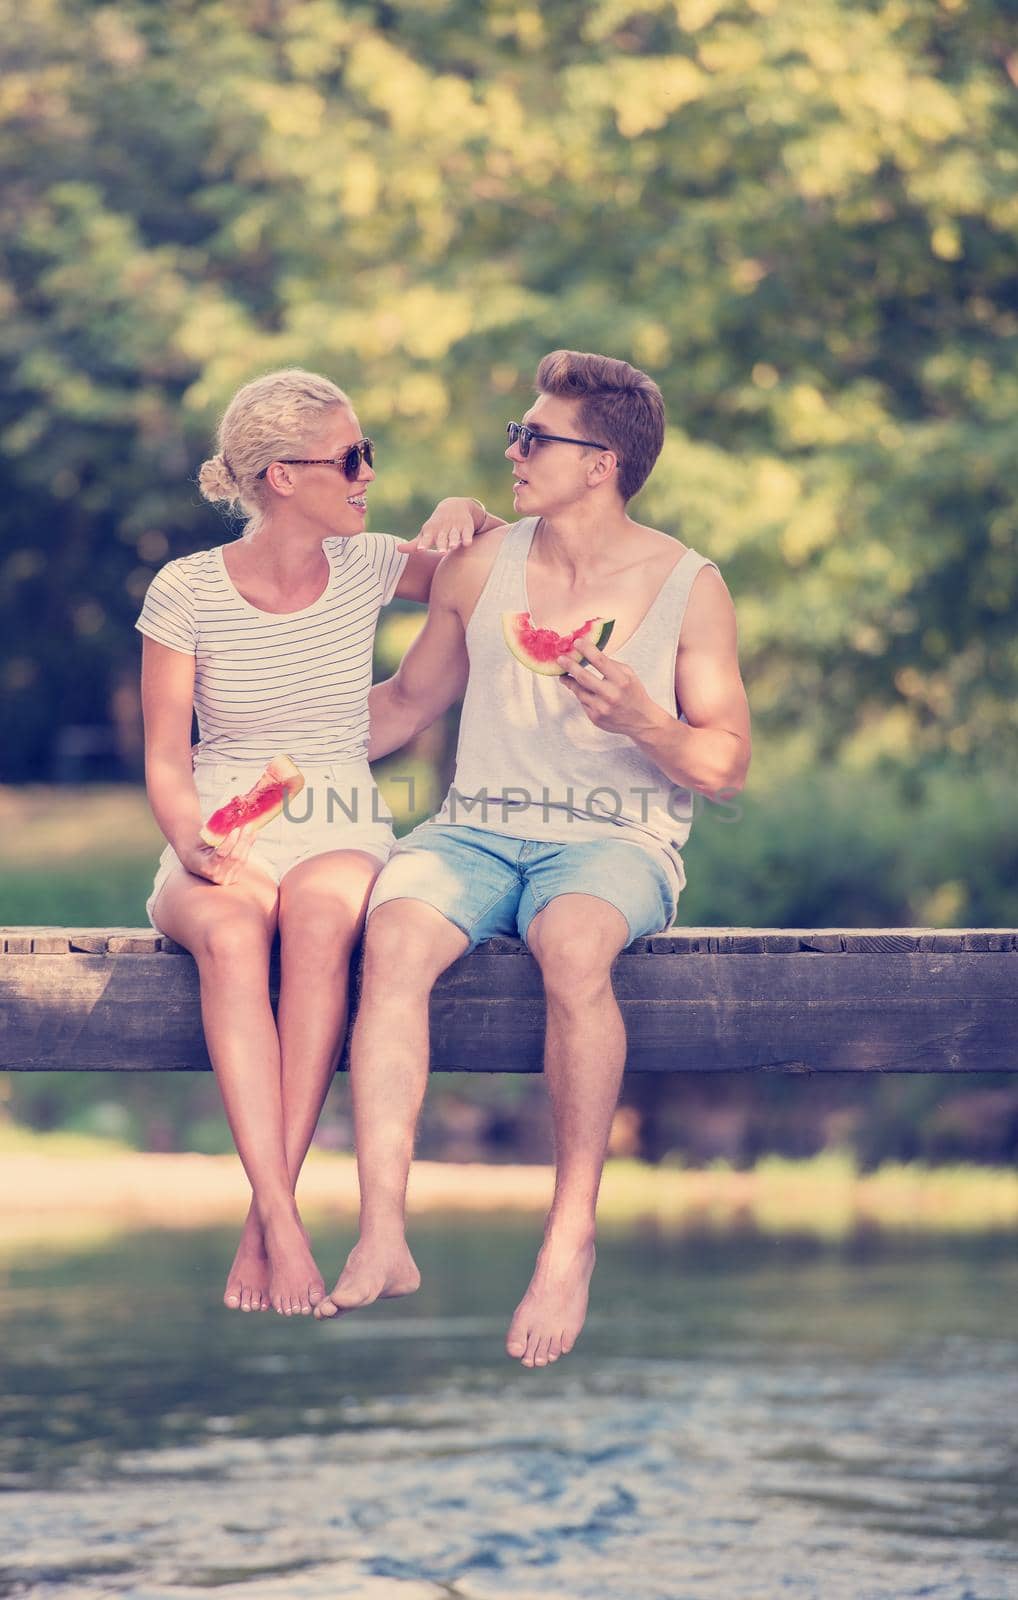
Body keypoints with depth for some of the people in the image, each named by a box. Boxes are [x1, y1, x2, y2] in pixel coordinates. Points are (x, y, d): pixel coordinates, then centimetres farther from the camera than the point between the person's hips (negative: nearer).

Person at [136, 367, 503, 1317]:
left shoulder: (368, 569, 6)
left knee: (318, 913, -37)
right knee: (230, 935, -39)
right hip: (224, 846, -1)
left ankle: (267, 1217, -39)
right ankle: (282, 1221, -45)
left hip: (344, 838, 1)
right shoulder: (186, 592, 0)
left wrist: (463, 512, -1)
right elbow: (165, 761, 1)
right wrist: (195, 845, -20)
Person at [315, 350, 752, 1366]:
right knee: (394, 929, -33)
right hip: (477, 832, 3)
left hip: (617, 839, -3)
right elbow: (408, 701, 24)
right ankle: (382, 1240, -39)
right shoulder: (480, 568, 10)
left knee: (572, 948, -39)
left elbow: (727, 768, 1)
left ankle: (572, 1235, -30)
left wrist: (639, 720, -18)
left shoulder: (687, 588, 2)